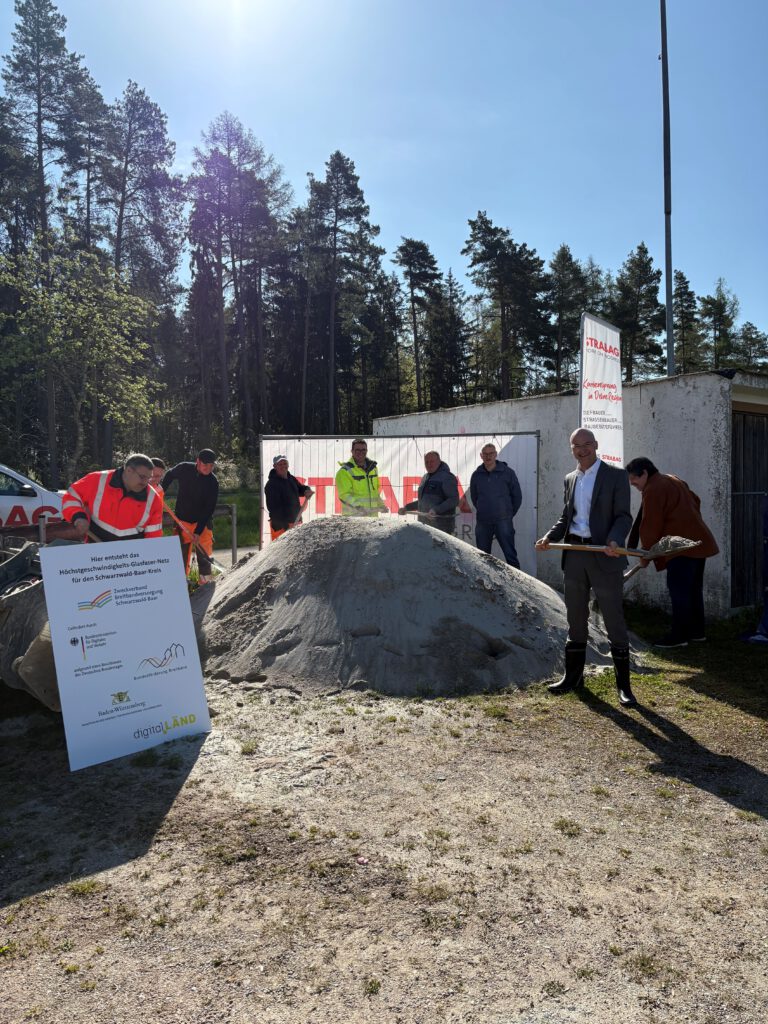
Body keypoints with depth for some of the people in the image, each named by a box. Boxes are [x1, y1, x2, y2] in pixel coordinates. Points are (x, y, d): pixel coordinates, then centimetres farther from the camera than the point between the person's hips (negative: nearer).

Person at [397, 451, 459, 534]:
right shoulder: (425, 477, 19)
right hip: (424, 523, 8)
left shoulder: (447, 477, -8)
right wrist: (406, 508, 17)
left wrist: (436, 510, -28)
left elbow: (454, 500, -16)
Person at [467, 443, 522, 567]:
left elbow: (517, 496, 6)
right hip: (482, 522, 3)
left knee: (510, 554, -5)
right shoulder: (476, 475, 7)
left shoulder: (507, 472, -1)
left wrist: (509, 514, 8)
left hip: (503, 521, -3)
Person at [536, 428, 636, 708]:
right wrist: (549, 537, 3)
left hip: (604, 557, -5)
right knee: (575, 620, 14)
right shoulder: (570, 479, 14)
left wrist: (614, 540, -27)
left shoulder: (616, 476, -3)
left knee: (614, 622, 0)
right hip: (574, 555, 6)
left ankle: (623, 685, 10)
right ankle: (573, 676, 26)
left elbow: (623, 516, -9)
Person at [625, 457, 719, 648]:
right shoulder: (673, 480, 18)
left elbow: (650, 525, -14)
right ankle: (696, 631, 23)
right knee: (693, 589, 15)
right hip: (699, 541, 10)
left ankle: (679, 636, -6)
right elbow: (695, 501, 27)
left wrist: (645, 554, -6)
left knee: (678, 591, -8)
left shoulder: (653, 489, -13)